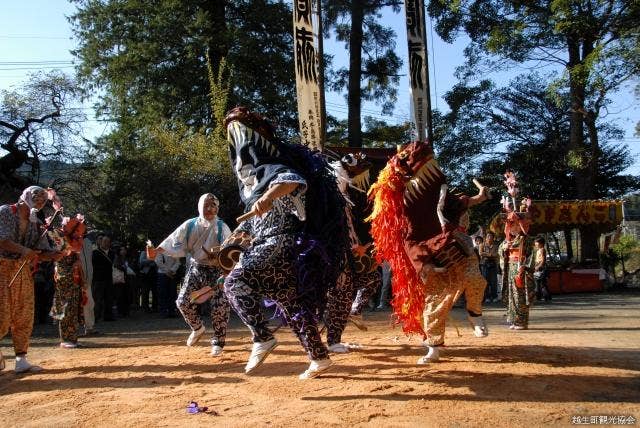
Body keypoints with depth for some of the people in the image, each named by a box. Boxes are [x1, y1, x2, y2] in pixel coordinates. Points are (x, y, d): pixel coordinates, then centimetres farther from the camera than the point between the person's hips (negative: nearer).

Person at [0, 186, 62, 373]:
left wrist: (53, 255, -15)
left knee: (24, 317, 3)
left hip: (24, 271, 5)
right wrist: (22, 250, -25)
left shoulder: (36, 224, 10)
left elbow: (41, 252, 5)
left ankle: (21, 360, 9)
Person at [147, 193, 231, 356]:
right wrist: (157, 251, -23)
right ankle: (197, 328, 28)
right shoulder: (190, 225, -1)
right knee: (183, 301, -1)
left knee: (221, 305, -9)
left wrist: (219, 253, -40)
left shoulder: (222, 227, -8)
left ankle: (218, 342, 10)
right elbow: (174, 242, -6)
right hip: (195, 269, 3)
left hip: (216, 270, -2)